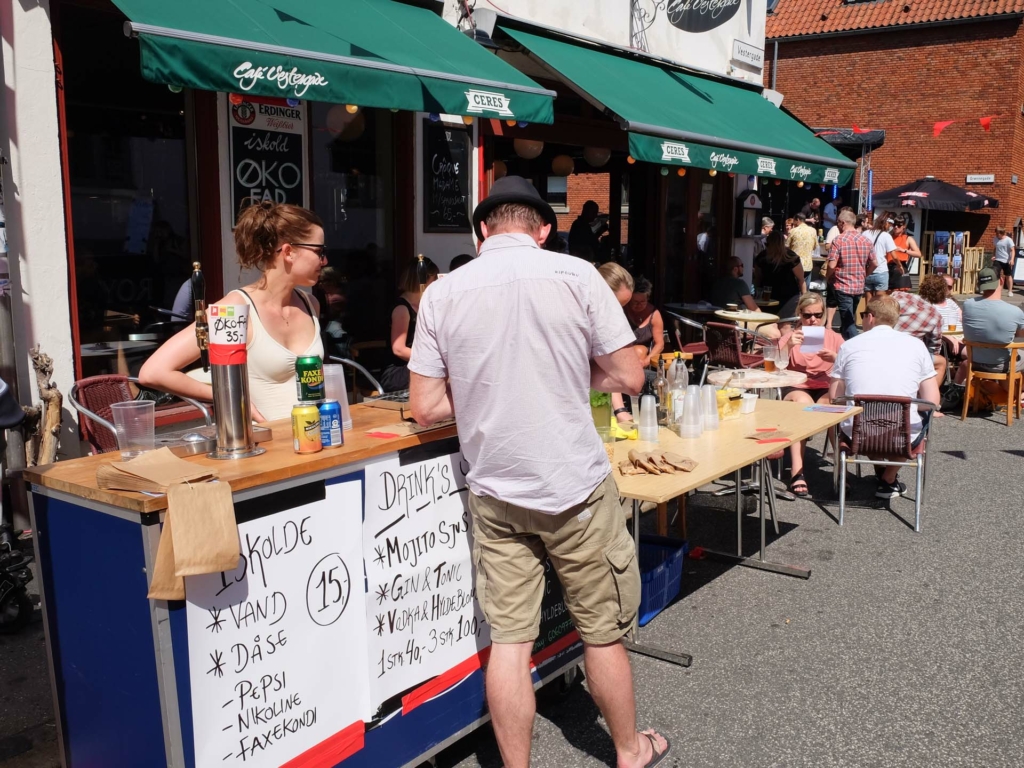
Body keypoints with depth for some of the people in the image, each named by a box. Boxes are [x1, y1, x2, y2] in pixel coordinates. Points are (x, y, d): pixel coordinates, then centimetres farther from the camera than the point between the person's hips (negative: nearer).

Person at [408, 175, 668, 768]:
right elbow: (629, 378, -4)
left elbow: (426, 407, 0)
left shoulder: (442, 294, -2)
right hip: (576, 484, -2)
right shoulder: (575, 275, -7)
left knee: (509, 639, 10)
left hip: (495, 491, 2)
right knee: (604, 631, 15)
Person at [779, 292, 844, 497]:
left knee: (832, 405, -36)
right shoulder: (789, 337, 11)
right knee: (804, 403, -37)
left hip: (827, 389, 1)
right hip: (795, 388, -1)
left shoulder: (834, 338, 14)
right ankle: (797, 472, -42)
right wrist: (788, 346, -19)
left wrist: (836, 359, -15)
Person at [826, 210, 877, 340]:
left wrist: (827, 278, 0)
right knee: (851, 319, 20)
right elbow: (873, 264, 9)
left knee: (848, 323, -4)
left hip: (843, 286, -6)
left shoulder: (839, 240, -13)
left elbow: (832, 265, -18)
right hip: (859, 286, 6)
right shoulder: (866, 240, 4)